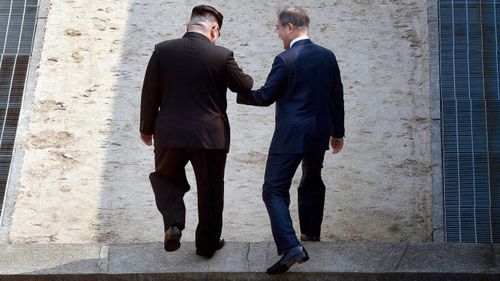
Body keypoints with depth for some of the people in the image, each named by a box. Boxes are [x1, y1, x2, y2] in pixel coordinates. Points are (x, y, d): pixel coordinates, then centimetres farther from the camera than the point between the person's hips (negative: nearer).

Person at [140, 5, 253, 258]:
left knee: (166, 178, 22)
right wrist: (246, 78, 26)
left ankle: (173, 223, 0)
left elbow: (149, 94, 1)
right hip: (210, 135, -1)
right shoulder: (222, 56, -9)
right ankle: (207, 243, 24)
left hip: (170, 134, 1)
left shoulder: (162, 50, -3)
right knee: (210, 190, 14)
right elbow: (245, 87, 2)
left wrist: (147, 129, 13)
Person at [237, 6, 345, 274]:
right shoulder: (327, 56, 4)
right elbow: (336, 97, 10)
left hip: (291, 135, -7)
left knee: (274, 190, -6)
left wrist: (238, 92, 7)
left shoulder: (285, 60, -13)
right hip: (319, 133, 7)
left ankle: (290, 246, -20)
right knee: (312, 182, 26)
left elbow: (265, 97, -9)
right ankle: (311, 232, 40)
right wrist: (337, 132, 20)